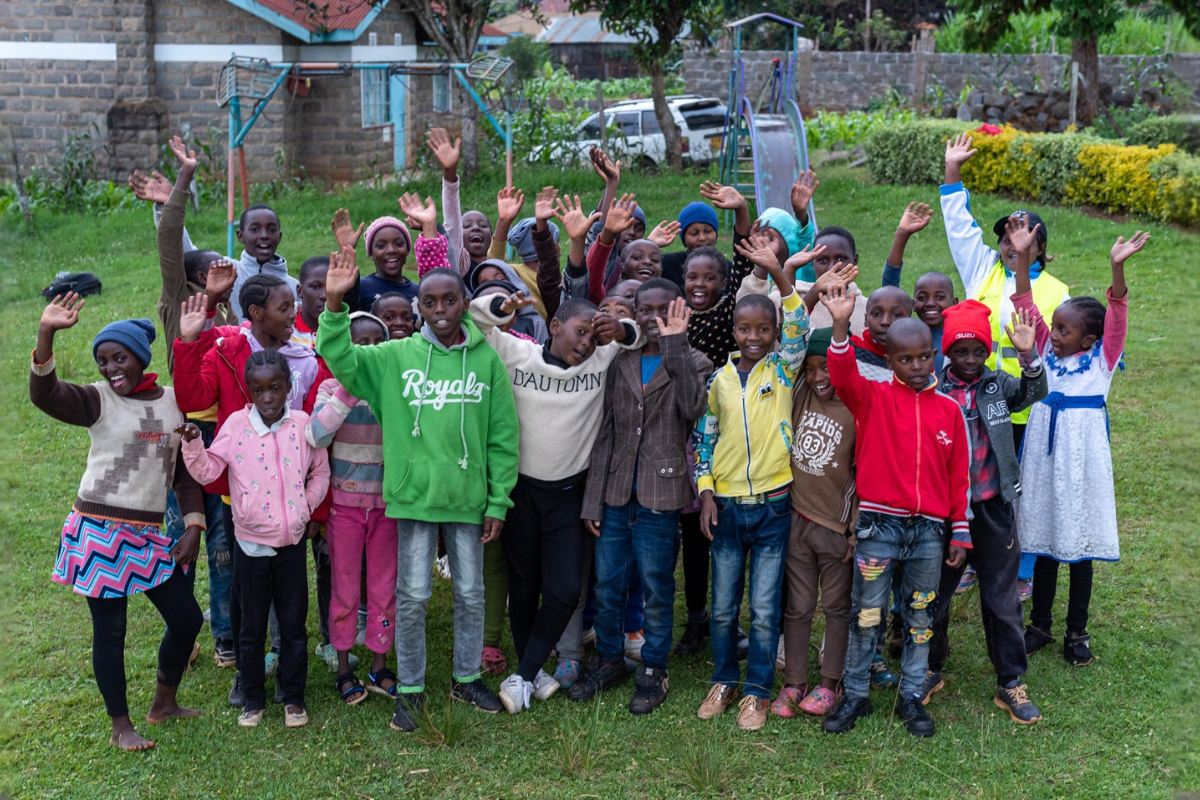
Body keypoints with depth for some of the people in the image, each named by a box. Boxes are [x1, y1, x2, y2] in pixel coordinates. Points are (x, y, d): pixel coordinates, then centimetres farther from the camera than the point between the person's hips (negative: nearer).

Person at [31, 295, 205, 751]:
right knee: (110, 629, 3)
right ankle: (120, 727, 20)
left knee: (187, 618, 9)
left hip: (149, 535, 5)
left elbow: (186, 470, 11)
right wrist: (46, 336, -40)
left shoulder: (173, 402, 5)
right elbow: (44, 396, -27)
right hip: (98, 530, -4)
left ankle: (164, 703, 31)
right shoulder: (99, 400, -7)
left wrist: (193, 527, 3)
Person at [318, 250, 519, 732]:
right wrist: (334, 305, -24)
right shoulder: (396, 357, 0)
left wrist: (498, 502, 0)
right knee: (412, 597, 5)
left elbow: (503, 438, 2)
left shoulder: (487, 360, 0)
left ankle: (467, 679, 31)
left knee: (471, 594, 12)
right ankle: (410, 689, 20)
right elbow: (341, 360, -10)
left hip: (469, 498, 1)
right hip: (415, 496, -1)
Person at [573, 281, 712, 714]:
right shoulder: (621, 363, 10)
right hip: (616, 496, 4)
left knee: (657, 588, 5)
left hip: (660, 498, -4)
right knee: (606, 585, 11)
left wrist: (675, 345, -24)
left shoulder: (693, 363, 0)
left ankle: (652, 672, 21)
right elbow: (605, 433, 9)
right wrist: (593, 499, 5)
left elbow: (693, 408, -23)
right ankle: (610, 661, 30)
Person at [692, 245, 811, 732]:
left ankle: (758, 691, 17)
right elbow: (704, 436, 10)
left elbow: (798, 331, -20)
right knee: (723, 607, 11)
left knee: (765, 609, 4)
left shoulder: (783, 370, -2)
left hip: (772, 505, -2)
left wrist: (780, 276, -31)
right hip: (726, 506, 2)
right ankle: (723, 682, 28)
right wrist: (706, 492, 3)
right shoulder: (720, 378, 4)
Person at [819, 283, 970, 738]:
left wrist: (960, 533, 8)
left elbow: (959, 475, 9)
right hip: (878, 526, -2)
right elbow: (843, 377, -19)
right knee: (866, 614, 5)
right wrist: (841, 326, -33)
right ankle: (855, 696, 18)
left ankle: (911, 698, 24)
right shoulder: (873, 398, 1)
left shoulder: (948, 409, 7)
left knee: (920, 617, 11)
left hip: (929, 530, 2)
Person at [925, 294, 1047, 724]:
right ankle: (930, 671, 32)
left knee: (1002, 598, 7)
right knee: (934, 593, 13)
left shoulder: (998, 385, 1)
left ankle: (1011, 683, 20)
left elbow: (1034, 392, -17)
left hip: (993, 508, 1)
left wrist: (1029, 354, -32)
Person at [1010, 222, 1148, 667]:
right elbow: (1026, 306, 0)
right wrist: (1023, 258, -12)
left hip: (1082, 459, -3)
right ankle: (1040, 626, 24)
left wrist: (1117, 268, -31)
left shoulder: (1102, 359, -2)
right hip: (1042, 456, 3)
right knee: (1044, 544, 12)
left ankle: (1077, 633, 18)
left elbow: (1117, 316, -16)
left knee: (1080, 547, 6)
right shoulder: (1048, 351, 6)